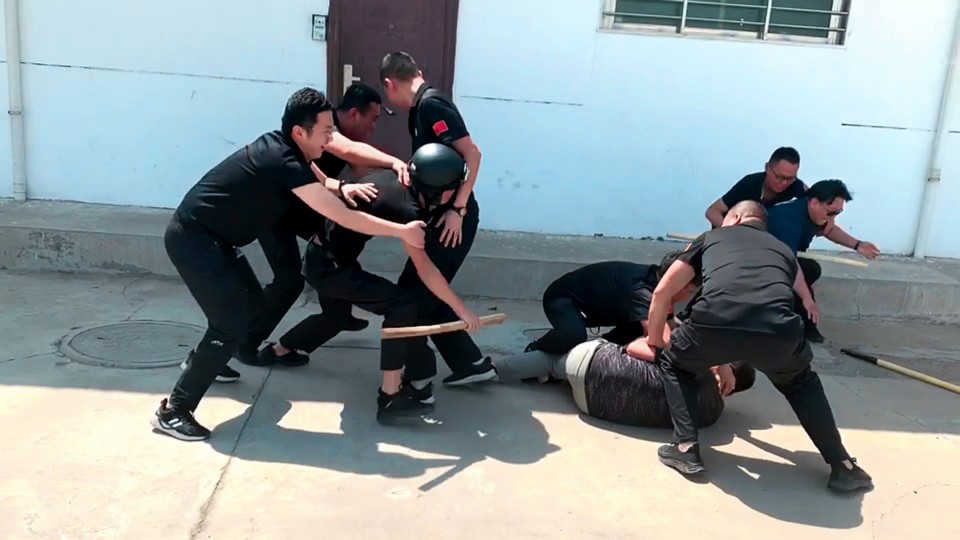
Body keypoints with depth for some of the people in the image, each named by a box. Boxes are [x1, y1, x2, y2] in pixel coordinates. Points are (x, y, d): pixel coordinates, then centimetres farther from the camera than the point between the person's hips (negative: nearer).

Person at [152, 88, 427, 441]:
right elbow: (343, 217, -25)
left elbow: (316, 181, 22)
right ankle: (172, 411, -2)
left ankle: (203, 362, 43)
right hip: (194, 239, -10)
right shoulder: (285, 164, -25)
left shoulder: (281, 148, 3)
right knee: (231, 326, -10)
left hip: (201, 235, 10)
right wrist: (402, 231, -19)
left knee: (247, 302, 22)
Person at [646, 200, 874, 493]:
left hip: (714, 322, -2)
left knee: (674, 363, 31)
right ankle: (842, 466, 36)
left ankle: (686, 449, 22)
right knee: (801, 383, 37)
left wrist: (655, 343, 43)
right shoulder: (783, 250, 38)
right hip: (777, 330, 3)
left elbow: (662, 292, 28)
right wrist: (729, 360, 58)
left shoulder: (711, 237, 32)